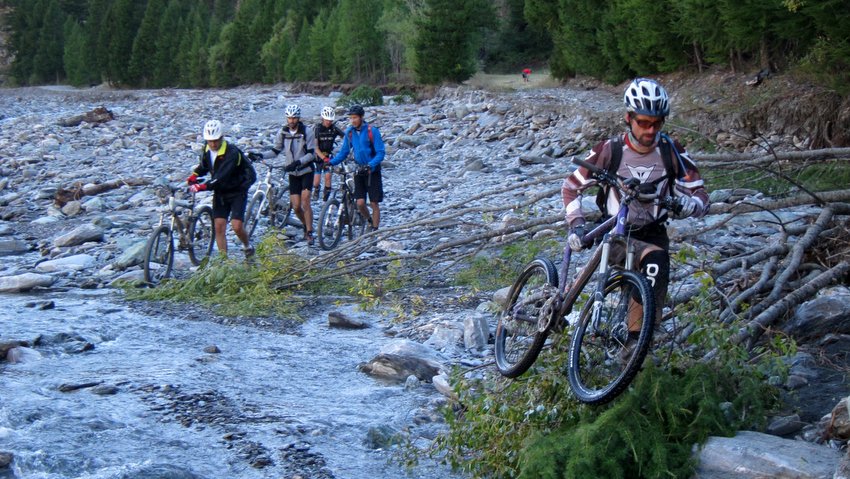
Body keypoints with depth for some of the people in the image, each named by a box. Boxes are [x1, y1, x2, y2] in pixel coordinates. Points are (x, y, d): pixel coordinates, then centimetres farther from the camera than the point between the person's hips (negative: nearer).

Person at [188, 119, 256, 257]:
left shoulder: (232, 152, -26)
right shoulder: (207, 150, -4)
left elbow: (222, 176, -35)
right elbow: (203, 166, 17)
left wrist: (203, 186, -44)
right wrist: (194, 175, -3)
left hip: (237, 191, -6)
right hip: (220, 192, 6)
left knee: (236, 226, -14)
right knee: (219, 226, -5)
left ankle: (247, 246, 17)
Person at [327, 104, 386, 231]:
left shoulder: (372, 131, -11)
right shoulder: (349, 132, 3)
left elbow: (381, 153, -13)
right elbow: (344, 152, 10)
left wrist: (370, 165, -28)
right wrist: (331, 162, -6)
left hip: (372, 171, -3)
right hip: (359, 171, 3)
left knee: (374, 203, -2)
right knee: (360, 203, -5)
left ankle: (374, 230, 5)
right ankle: (370, 221, 22)